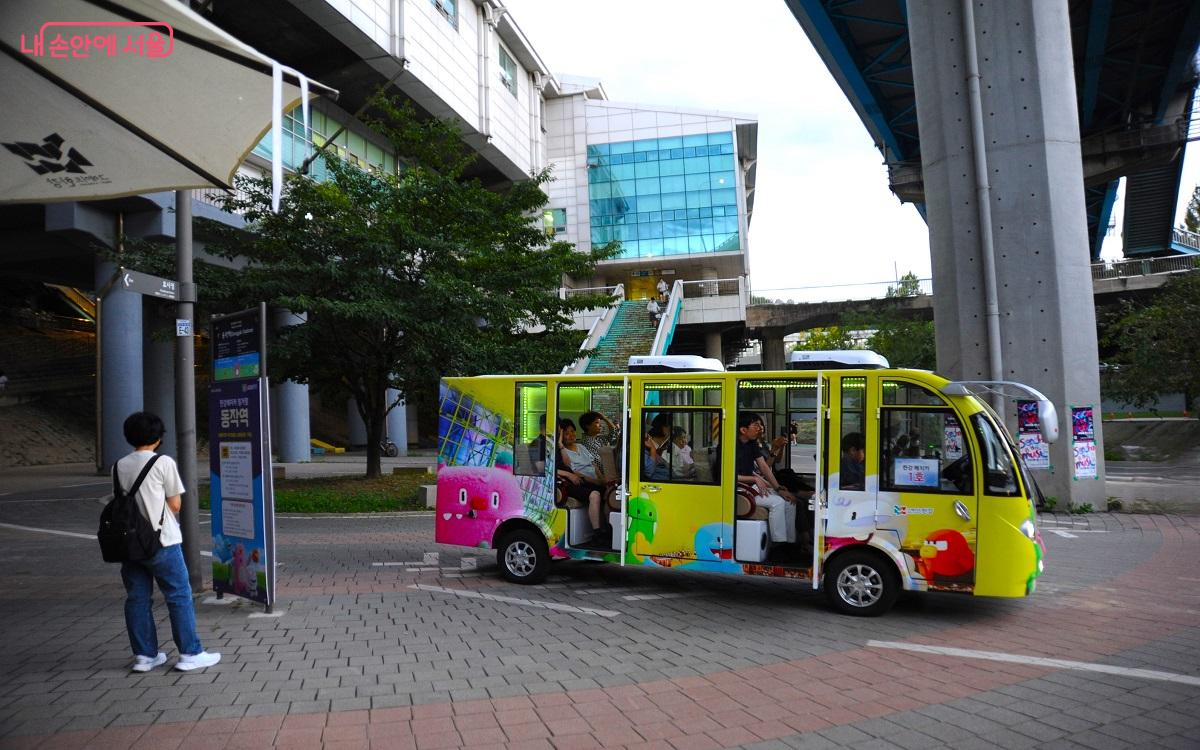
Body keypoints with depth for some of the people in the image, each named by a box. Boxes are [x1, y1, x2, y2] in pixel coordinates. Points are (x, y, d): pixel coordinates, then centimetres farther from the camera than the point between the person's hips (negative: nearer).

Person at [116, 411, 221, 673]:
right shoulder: (163, 463, -9)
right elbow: (175, 504, -6)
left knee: (137, 599, 11)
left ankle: (144, 655, 17)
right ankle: (190, 653, 4)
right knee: (179, 596, 2)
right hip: (162, 542, -5)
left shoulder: (118, 466, 6)